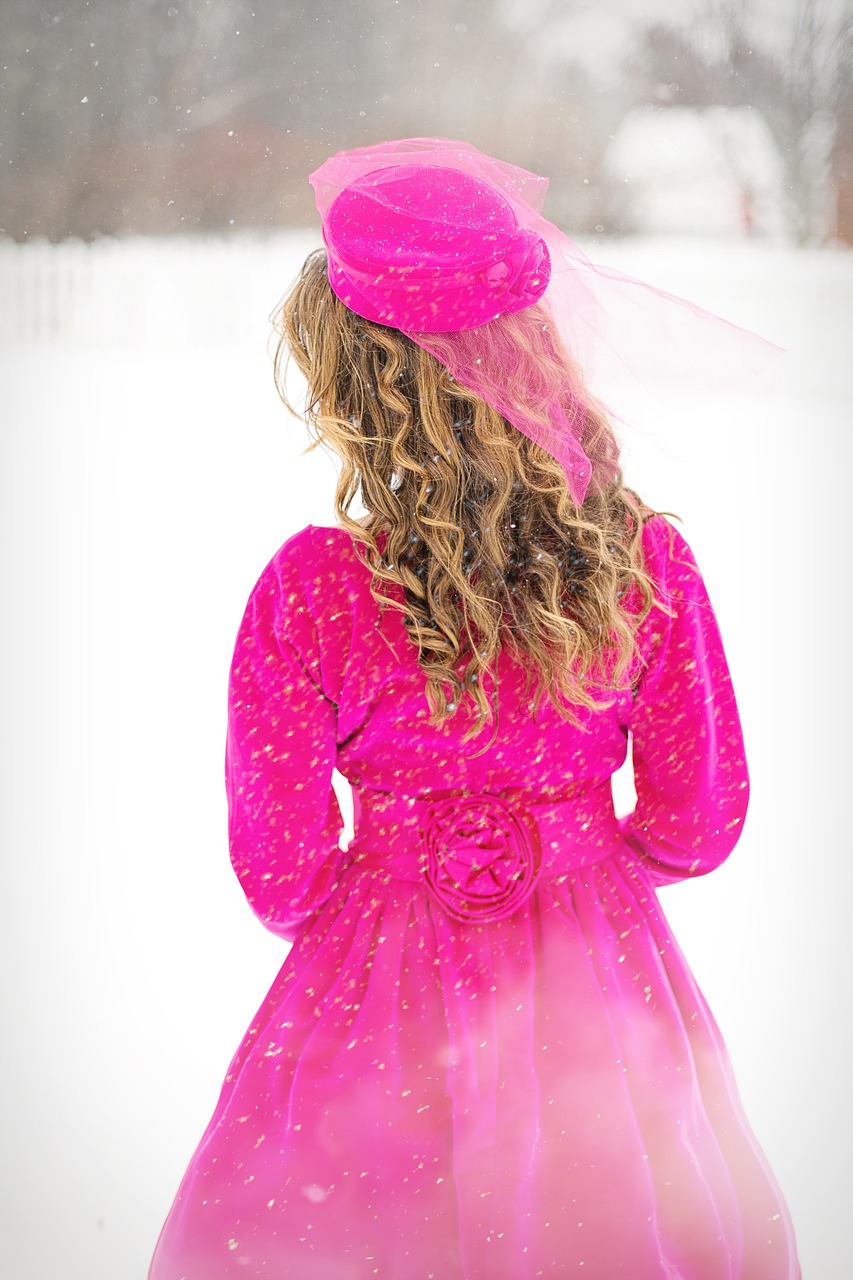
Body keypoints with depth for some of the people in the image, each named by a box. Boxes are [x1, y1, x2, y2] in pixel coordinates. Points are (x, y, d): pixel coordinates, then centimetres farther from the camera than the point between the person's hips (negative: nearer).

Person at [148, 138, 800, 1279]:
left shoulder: (310, 592, -20)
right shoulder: (647, 562, -13)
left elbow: (281, 874, -11)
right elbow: (701, 821, -3)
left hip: (388, 981, -2)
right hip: (605, 979, 2)